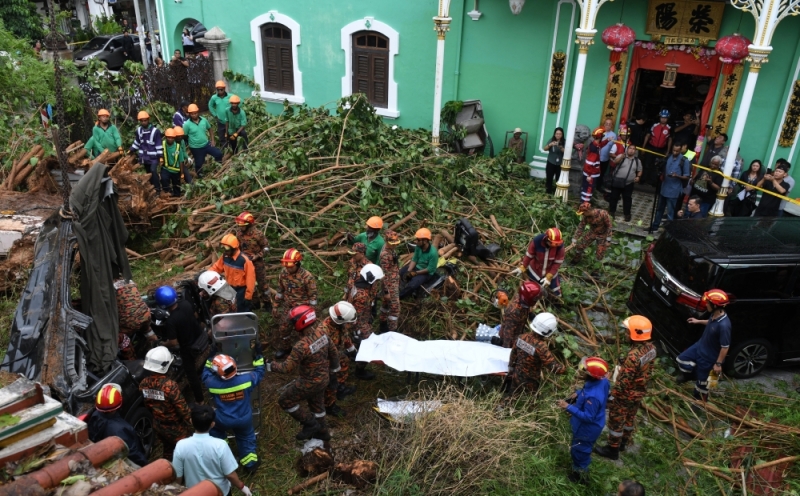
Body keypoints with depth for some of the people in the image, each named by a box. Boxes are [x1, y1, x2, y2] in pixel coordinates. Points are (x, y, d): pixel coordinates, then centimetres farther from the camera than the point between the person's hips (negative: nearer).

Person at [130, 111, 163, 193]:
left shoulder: (155, 131, -11)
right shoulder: (138, 130, 4)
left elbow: (159, 145, -10)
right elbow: (136, 143, 18)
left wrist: (161, 157, -14)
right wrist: (130, 151, 15)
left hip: (153, 157, -6)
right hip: (144, 156, 6)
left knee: (153, 171, -16)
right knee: (148, 173, 12)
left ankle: (158, 189, -8)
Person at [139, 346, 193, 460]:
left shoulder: (143, 384, -13)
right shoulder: (170, 385, -33)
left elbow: (147, 405, 4)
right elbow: (182, 408, -24)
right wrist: (189, 422, -6)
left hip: (157, 425, 6)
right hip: (175, 427, -6)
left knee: (167, 450, 28)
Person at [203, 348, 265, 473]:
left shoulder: (213, 383, -26)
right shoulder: (246, 379, -28)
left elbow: (206, 375, -1)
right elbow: (259, 372, -6)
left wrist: (210, 358, 2)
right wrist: (258, 355, -1)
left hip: (223, 421, 0)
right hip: (244, 419, 0)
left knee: (215, 430, 34)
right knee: (246, 439, 26)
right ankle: (250, 463, 30)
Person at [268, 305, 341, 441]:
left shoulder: (302, 346, -35)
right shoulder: (322, 333, -11)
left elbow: (287, 368, -26)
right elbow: (334, 353, 3)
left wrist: (269, 366, -13)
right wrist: (333, 372, 17)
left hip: (309, 383, -8)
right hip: (323, 378, 8)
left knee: (285, 401, 12)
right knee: (317, 404, 29)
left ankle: (311, 424, 19)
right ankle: (321, 431, 48)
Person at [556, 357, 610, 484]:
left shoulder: (593, 396, -44)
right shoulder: (602, 380, -16)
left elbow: (588, 417, -33)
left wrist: (568, 407, -33)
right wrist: (578, 393, -3)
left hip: (587, 428, -9)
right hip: (588, 426, 9)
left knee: (579, 451, 17)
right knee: (580, 449, 33)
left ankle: (581, 476, 42)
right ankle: (580, 469, 57)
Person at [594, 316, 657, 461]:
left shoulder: (633, 356, -38)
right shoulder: (651, 348, -11)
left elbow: (623, 381, -30)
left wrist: (612, 395, -16)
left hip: (626, 395, -8)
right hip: (639, 392, 8)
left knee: (616, 421, 12)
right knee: (630, 418, 27)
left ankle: (612, 449, 29)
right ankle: (623, 442, 47)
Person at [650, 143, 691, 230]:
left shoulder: (684, 161, -10)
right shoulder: (668, 157, 6)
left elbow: (687, 177, -8)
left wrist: (677, 176, -26)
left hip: (674, 191, -6)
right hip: (663, 189, 6)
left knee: (670, 213, -3)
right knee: (659, 209, 18)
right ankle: (655, 226, 31)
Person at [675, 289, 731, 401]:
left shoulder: (724, 325, -38)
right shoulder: (715, 315, -13)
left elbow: (725, 347, -29)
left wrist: (718, 363, -21)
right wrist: (699, 321, 20)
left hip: (708, 356, -7)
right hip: (700, 346, 7)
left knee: (701, 379, 13)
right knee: (681, 359, 18)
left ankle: (700, 400, 37)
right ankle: (688, 375, 47)